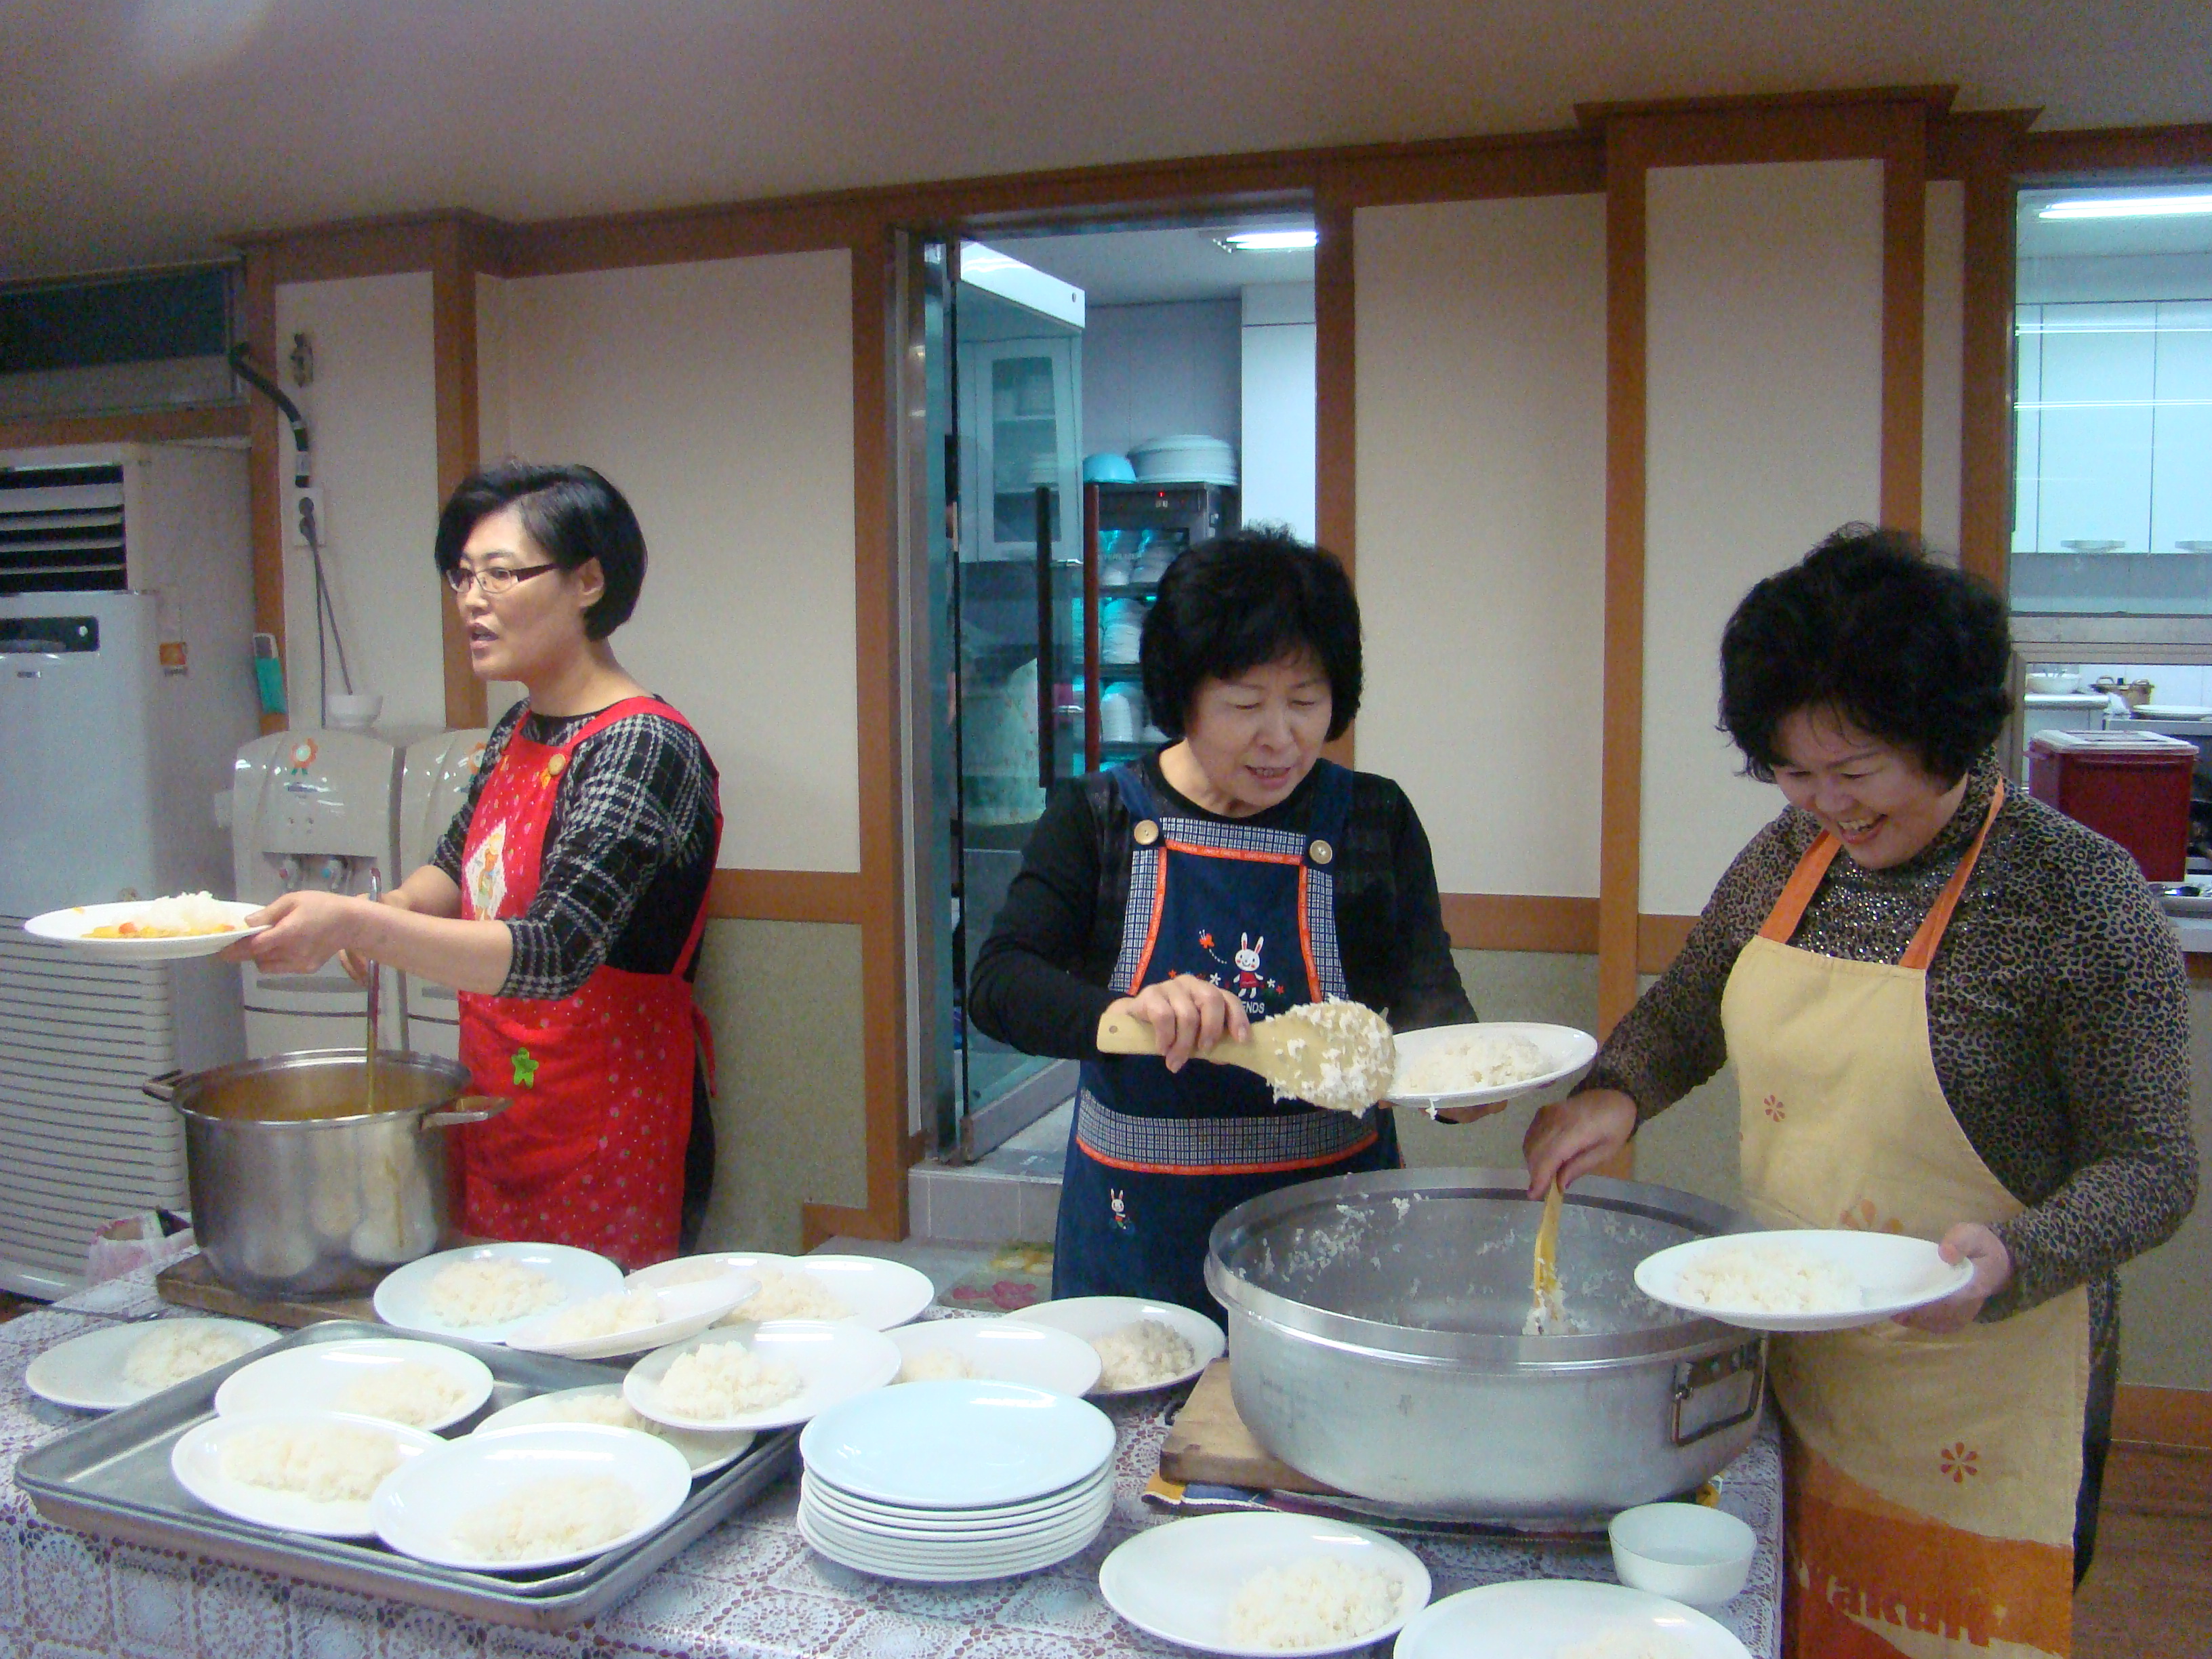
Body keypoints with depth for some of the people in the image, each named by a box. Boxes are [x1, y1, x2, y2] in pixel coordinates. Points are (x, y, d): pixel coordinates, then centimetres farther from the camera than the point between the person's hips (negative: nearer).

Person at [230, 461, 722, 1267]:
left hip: (611, 1147, -8)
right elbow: (459, 869, 24)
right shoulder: (517, 731, 8)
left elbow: (552, 955, -27)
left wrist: (359, 925, -37)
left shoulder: (642, 748, -18)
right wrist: (387, 916, 2)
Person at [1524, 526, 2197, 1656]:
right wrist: (1616, 1091, -4)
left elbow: (2153, 1167, -11)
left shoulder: (2081, 896, -15)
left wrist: (2013, 1261, -29)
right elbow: (1689, 1008, 16)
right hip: (1789, 1371, 5)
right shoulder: (1793, 854, 2)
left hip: (1975, 1410, -5)